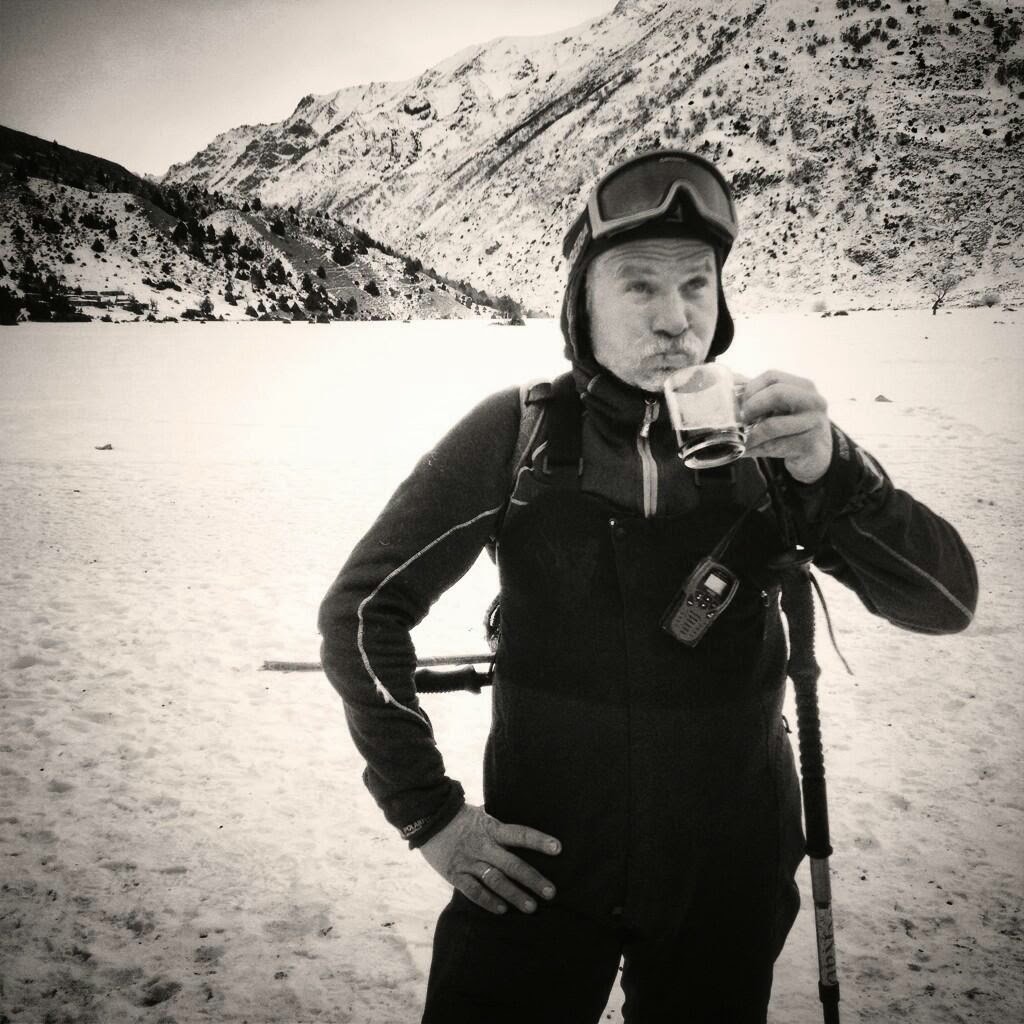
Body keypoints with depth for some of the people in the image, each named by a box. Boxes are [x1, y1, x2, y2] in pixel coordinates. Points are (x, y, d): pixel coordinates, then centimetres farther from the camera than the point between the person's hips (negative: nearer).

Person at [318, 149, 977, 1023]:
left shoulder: (766, 431, -6)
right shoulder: (516, 433, -10)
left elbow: (946, 604, -9)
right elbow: (362, 609, -6)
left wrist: (832, 472, -26)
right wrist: (428, 812, -9)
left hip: (732, 876, 2)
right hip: (539, 862, -2)